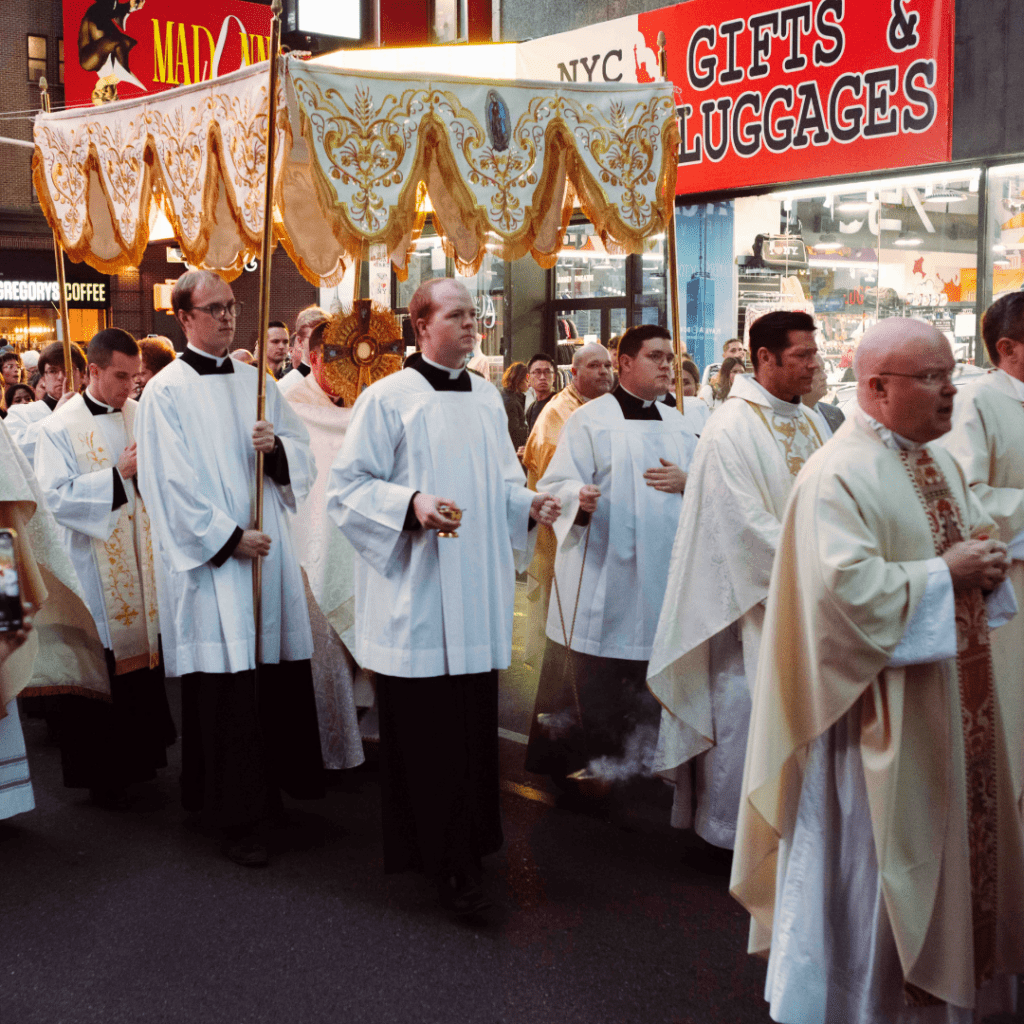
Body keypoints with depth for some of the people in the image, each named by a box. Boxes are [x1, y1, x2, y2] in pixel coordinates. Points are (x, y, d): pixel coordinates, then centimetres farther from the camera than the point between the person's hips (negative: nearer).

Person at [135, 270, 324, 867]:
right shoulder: (167, 391, -3)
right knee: (225, 688, -3)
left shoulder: (256, 381, 13)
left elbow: (302, 452, 13)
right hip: (208, 558, -5)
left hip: (269, 550, 5)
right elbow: (172, 483, -9)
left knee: (277, 676, 7)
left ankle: (269, 790, 24)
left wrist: (277, 446, -10)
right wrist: (228, 538, -13)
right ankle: (238, 818, 8)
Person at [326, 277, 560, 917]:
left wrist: (529, 503, 1)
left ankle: (469, 845, 24)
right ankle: (448, 863, 7)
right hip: (417, 597, -6)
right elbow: (349, 487, -8)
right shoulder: (388, 398, -5)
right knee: (425, 730, -3)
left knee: (475, 724, 9)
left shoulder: (487, 398, 13)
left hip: (476, 596, 6)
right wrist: (411, 502, -23)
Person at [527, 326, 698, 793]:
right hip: (601, 574, -5)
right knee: (589, 680, -3)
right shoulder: (590, 419, -2)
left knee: (650, 680, 9)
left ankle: (637, 763, 23)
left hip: (662, 574, 5)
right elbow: (556, 484, -7)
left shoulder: (677, 425, 14)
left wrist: (685, 481, -4)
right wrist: (579, 498, -29)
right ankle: (572, 767, 10)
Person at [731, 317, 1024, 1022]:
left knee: (957, 841, 19)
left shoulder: (940, 461, 11)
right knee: (878, 861, 4)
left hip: (959, 696, 10)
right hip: (886, 710, -9)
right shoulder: (838, 476, -19)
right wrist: (944, 574, -20)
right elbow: (846, 586, -29)